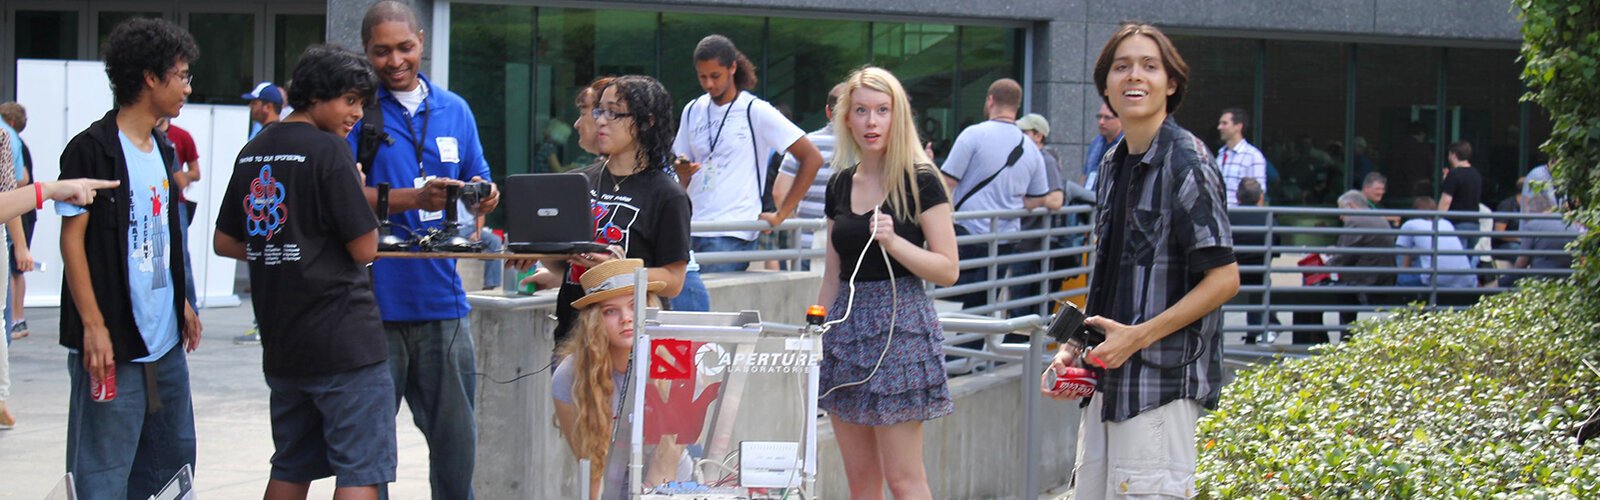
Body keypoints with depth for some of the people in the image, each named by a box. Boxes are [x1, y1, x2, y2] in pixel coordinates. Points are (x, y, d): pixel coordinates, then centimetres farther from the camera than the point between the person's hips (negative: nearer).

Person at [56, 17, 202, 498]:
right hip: (114, 341, -8)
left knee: (175, 455, 14)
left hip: (165, 337, 8)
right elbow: (72, 238, -12)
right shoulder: (92, 149, -11)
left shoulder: (163, 150, 13)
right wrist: (93, 325, -17)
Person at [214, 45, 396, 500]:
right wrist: (359, 189, 2)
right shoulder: (327, 149, -11)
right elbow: (364, 249, -12)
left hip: (281, 341, 8)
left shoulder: (253, 152, 12)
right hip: (344, 338, -8)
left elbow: (226, 243, 18)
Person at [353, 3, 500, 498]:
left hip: (441, 296, 4)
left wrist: (484, 197, -7)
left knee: (456, 439, 7)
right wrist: (415, 199, -25)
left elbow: (480, 186, 17)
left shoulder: (454, 109, 14)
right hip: (374, 302, -4)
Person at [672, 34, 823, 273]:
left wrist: (781, 215, -6)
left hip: (732, 235, -5)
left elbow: (812, 158, -5)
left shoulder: (756, 112, -3)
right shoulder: (693, 111, 14)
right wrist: (683, 171, -5)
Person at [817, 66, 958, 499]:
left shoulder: (920, 182, -6)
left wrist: (893, 241, -22)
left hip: (899, 326, -6)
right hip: (846, 325, 6)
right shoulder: (841, 184, 12)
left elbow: (948, 269, -9)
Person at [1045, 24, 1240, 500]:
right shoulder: (1113, 166, 15)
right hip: (1109, 379, 8)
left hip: (1164, 383, -8)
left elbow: (1224, 279, -14)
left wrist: (1139, 336, -18)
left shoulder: (1186, 163, -10)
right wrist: (1076, 349, 11)